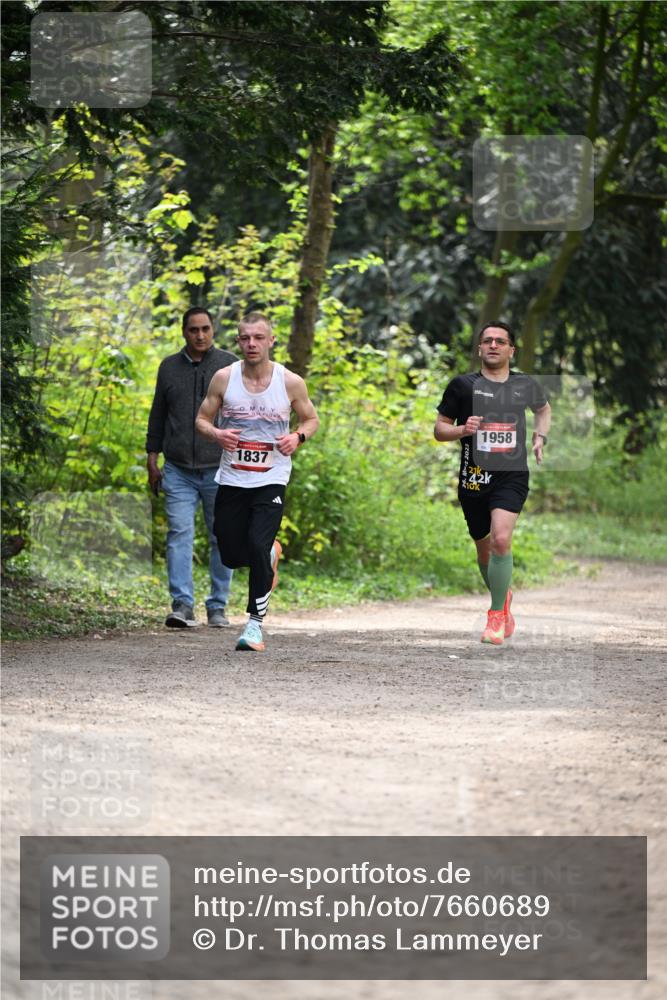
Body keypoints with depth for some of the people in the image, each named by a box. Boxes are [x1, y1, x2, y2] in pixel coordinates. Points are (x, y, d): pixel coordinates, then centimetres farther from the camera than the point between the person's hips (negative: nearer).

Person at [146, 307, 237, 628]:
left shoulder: (230, 366, 2)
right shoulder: (169, 367, 10)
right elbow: (158, 415, 16)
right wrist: (152, 459, 12)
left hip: (220, 470, -1)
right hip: (179, 471, 1)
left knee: (221, 539, 4)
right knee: (179, 534, -11)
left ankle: (218, 608, 13)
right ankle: (182, 606, -15)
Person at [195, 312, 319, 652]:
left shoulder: (290, 382, -4)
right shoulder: (224, 378, -2)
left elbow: (311, 419, 10)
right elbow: (202, 418, 7)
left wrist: (298, 437, -12)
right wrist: (216, 434, -15)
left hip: (271, 479, -3)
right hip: (232, 479, 3)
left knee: (257, 547, -18)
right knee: (231, 556, 6)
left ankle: (255, 623, -7)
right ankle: (271, 553, 42)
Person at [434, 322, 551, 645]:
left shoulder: (526, 385, 7)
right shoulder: (463, 385, 1)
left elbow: (543, 409, 30)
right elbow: (439, 429, 5)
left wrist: (540, 436, 13)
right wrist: (462, 429, -14)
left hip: (512, 476, -1)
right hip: (473, 477, 1)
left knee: (500, 539, -22)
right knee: (484, 547, 12)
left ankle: (496, 615, -11)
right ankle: (503, 596, 43)